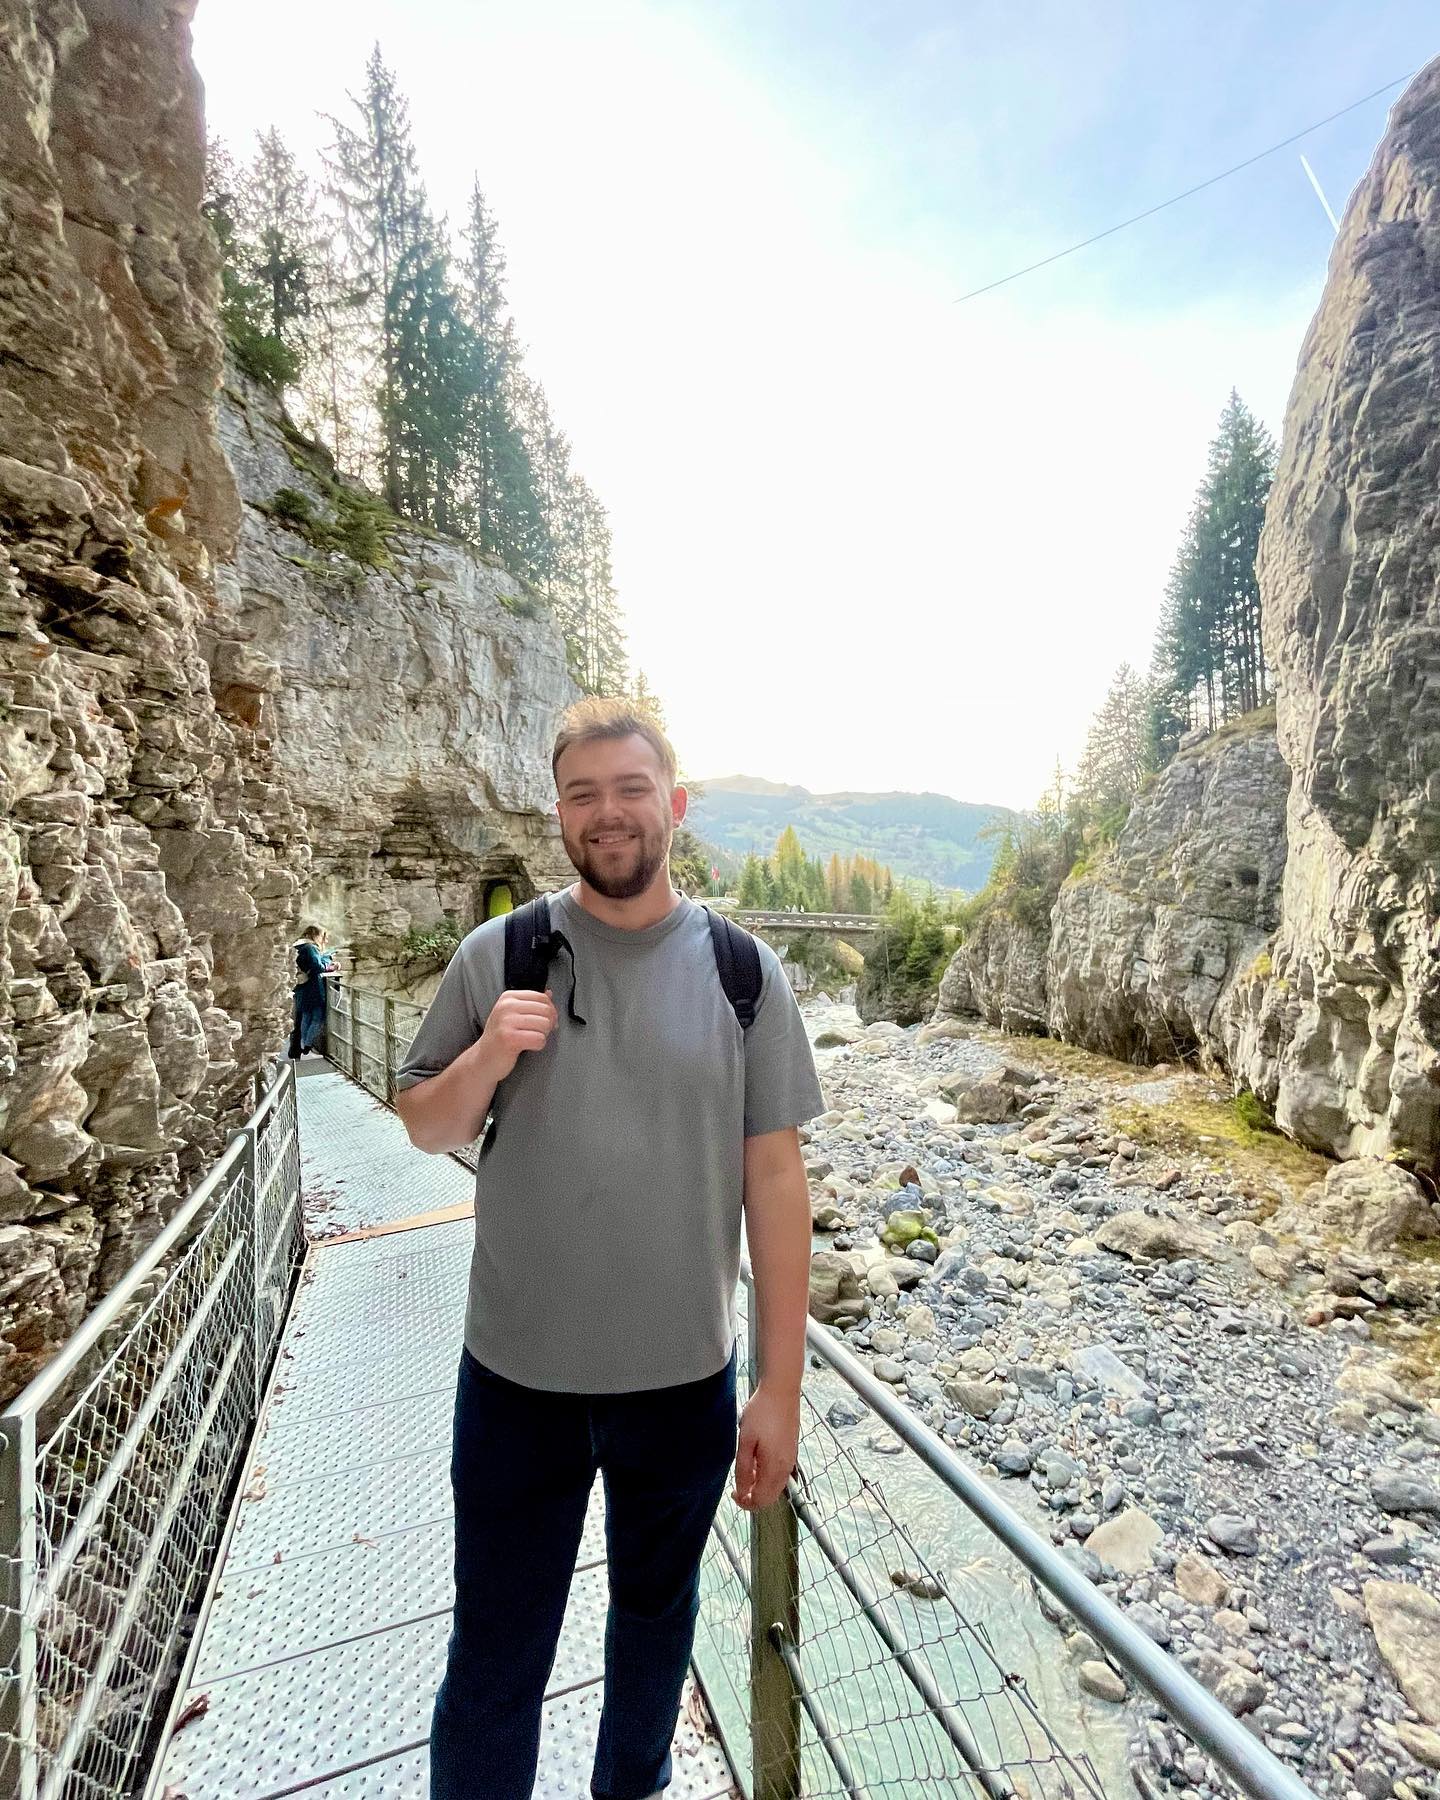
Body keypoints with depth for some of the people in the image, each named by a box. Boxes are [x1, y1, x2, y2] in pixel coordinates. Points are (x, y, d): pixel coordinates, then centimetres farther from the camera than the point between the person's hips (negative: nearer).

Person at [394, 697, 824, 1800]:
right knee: (493, 1662, 16)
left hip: (684, 1380, 2)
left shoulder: (741, 971, -9)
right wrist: (485, 1058, -20)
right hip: (515, 1377, -1)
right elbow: (426, 1128, 2)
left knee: (656, 1612, 27)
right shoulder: (500, 954, -7)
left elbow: (774, 1182, -6)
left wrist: (782, 1387, -4)